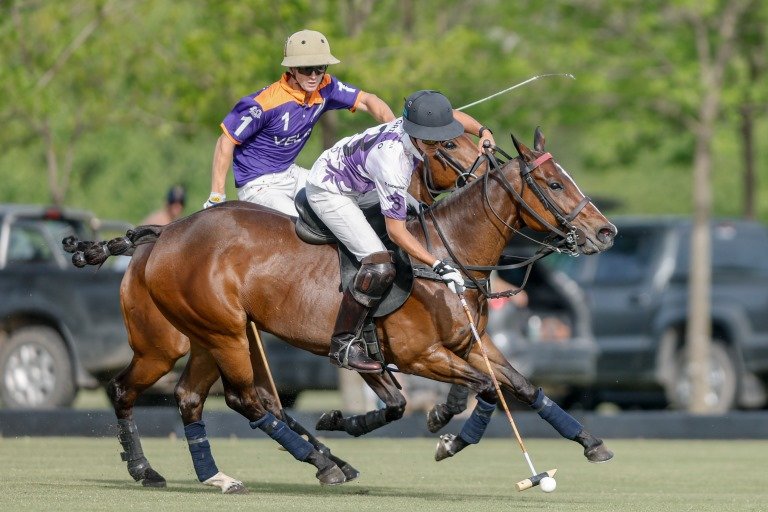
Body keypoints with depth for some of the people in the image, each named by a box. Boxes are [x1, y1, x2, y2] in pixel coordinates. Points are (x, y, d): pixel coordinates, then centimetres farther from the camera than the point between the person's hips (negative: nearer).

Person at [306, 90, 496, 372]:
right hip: (328, 192, -10)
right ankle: (342, 345, -12)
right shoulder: (392, 163, -38)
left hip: (355, 185, 10)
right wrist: (439, 266, -37)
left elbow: (453, 115, 10)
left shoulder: (414, 122, -16)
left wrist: (483, 131, -8)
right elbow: (396, 231, -33)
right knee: (380, 265, -23)